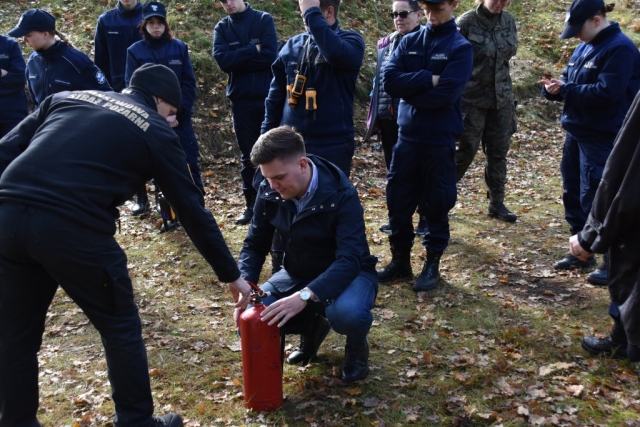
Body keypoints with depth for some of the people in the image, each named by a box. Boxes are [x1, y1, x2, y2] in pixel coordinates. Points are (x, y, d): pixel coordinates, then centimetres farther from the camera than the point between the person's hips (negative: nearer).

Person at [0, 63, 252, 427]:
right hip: (73, 229, -5)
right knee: (121, 327, 16)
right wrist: (231, 274, 20)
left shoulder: (67, 98, 25)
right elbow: (193, 210, 13)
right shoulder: (155, 132, 12)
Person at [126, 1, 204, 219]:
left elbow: (189, 84, 0)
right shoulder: (134, 51, 0)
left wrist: (175, 112, -10)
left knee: (189, 163, -4)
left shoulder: (179, 48, 2)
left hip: (179, 117, 0)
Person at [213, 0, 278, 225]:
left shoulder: (264, 20, 1)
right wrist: (253, 51, -13)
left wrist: (238, 58, -8)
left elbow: (270, 55, -12)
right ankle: (252, 204, 16)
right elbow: (222, 59, -8)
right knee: (248, 154, 8)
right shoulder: (222, 28, 8)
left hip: (267, 96, -2)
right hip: (240, 99, 2)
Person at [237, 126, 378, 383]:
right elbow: (255, 245, -3)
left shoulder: (342, 195, -27)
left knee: (347, 313, -39)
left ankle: (356, 347, 1)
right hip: (298, 274, 5)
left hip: (347, 273, -5)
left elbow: (350, 259, -35)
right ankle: (312, 327, 13)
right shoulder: (269, 191, -12)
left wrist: (305, 296, -49)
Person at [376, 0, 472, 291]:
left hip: (441, 139, -4)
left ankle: (432, 264, 21)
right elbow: (389, 80, -7)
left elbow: (446, 94, -19)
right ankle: (400, 260, 24)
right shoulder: (409, 42, 8)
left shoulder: (460, 47, -5)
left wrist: (410, 90, -8)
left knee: (437, 203, 6)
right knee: (398, 200, 8)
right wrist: (428, 79, -15)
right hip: (407, 135, 4)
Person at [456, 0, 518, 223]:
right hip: (473, 98, -5)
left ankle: (497, 203, 19)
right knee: (466, 150, -1)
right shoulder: (467, 22, -11)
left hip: (502, 98, 5)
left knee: (498, 152, 8)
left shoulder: (508, 21, 5)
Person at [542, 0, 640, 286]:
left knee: (596, 199, -6)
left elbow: (606, 92, -23)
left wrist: (564, 90, -18)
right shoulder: (583, 48, 12)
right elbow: (571, 84, 15)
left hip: (602, 138, -9)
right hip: (577, 132, 9)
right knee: (573, 193, 13)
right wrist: (554, 87, -7)